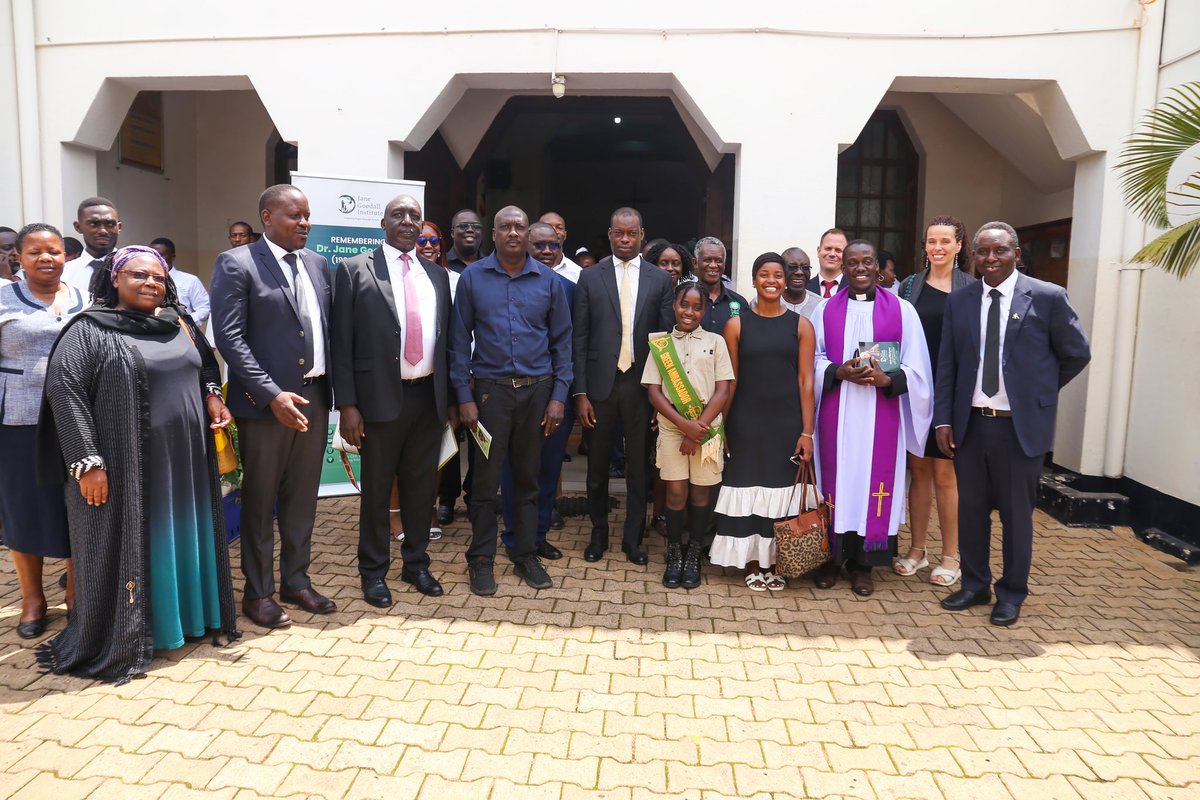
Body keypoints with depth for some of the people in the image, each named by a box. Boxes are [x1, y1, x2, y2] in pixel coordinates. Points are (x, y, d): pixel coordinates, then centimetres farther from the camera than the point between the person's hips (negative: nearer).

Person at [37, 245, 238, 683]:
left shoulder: (180, 323, 9)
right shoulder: (89, 329, -8)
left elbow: (207, 364, 25)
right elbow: (64, 391, -14)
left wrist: (212, 393, 3)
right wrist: (87, 462, -19)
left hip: (185, 462, 6)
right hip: (126, 467, -5)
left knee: (182, 540, 15)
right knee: (124, 549, 5)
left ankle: (190, 616, 31)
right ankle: (116, 642, 20)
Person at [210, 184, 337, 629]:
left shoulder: (317, 264, 11)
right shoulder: (235, 264, -7)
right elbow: (229, 337, -13)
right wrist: (273, 395, -20)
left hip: (314, 398, 6)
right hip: (264, 402, -5)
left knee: (302, 498, 14)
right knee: (259, 501, 7)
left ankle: (296, 581, 29)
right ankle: (258, 593, 21)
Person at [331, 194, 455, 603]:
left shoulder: (437, 275, 11)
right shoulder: (354, 270, -2)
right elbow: (341, 342, -5)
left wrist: (450, 398, 11)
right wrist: (347, 404, -11)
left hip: (429, 396, 4)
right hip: (380, 397, -4)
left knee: (422, 486, 13)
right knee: (376, 489, 8)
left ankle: (416, 563, 30)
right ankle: (373, 571, 24)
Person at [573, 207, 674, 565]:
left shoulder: (660, 279, 4)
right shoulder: (590, 277, 3)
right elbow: (580, 338, 1)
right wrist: (580, 392, -4)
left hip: (641, 384, 0)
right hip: (601, 383, 0)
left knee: (638, 466, 8)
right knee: (598, 465, 11)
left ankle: (633, 538, 24)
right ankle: (598, 533, 29)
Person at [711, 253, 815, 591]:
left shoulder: (801, 325, 3)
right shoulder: (737, 324, 2)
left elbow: (806, 380, -1)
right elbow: (730, 381, 2)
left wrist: (807, 431, -5)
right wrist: (720, 426, -2)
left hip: (787, 422, 1)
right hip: (746, 422, 0)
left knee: (781, 490, 8)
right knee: (748, 490, 5)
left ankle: (775, 563, 22)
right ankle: (752, 564, 18)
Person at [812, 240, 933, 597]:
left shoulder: (902, 310, 4)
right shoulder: (826, 309, 7)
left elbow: (916, 367, 1)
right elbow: (813, 361, 5)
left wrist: (887, 378, -18)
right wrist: (839, 372, -14)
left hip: (880, 414, -1)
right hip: (837, 413, 1)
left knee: (873, 481, 3)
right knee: (836, 479, 4)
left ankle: (863, 562, 15)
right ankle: (832, 556, 17)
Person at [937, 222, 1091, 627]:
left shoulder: (1048, 297, -5)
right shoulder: (959, 299, 4)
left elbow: (1077, 354, 5)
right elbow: (947, 364, 5)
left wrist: (1039, 392, 9)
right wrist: (943, 418, 1)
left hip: (1021, 425, -3)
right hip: (970, 423, 3)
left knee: (1016, 513, 9)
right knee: (971, 508, 13)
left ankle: (1012, 593, 26)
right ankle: (975, 585, 30)